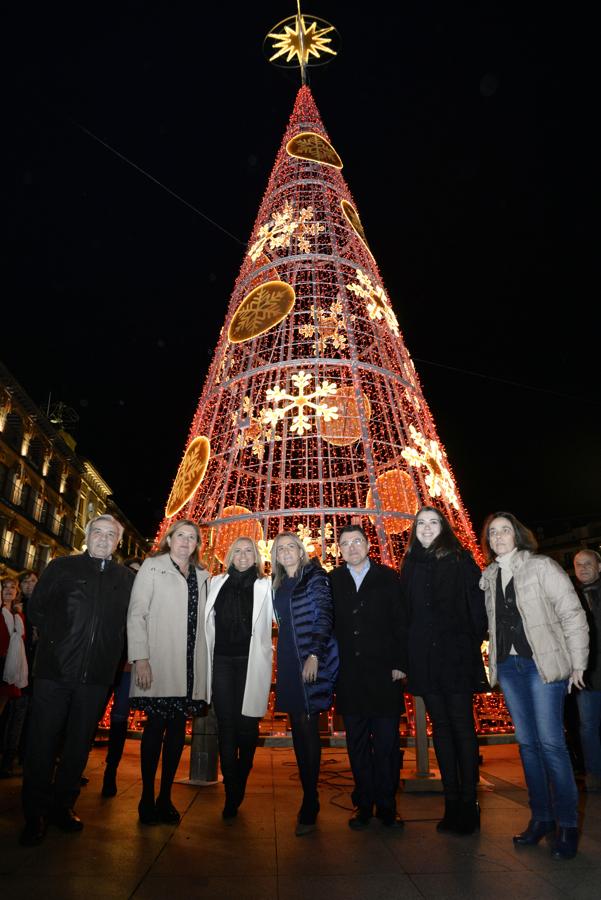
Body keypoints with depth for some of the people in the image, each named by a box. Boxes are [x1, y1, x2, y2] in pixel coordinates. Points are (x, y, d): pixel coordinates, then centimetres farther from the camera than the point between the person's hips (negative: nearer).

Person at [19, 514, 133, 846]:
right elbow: (35, 608, 4)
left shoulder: (126, 578, 6)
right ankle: (35, 814, 20)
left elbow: (129, 620, 12)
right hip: (54, 668, -1)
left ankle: (62, 805, 29)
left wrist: (109, 650, 4)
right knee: (42, 741, 5)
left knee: (79, 742, 12)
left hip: (96, 673, 2)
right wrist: (56, 634, -1)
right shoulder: (62, 567, 3)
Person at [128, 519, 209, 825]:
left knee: (178, 728, 7)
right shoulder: (152, 567, 4)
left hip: (189, 665, 4)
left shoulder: (202, 576, 15)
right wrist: (140, 658, -12)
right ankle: (147, 798, 18)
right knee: (156, 726, 2)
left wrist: (205, 663, 6)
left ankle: (165, 797, 20)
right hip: (158, 663, -4)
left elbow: (203, 620, 14)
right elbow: (136, 613, -3)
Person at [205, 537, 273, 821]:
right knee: (226, 726, 2)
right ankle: (232, 796, 12)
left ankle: (238, 789, 24)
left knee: (246, 727, 3)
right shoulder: (216, 583, 10)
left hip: (251, 664, -2)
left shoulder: (265, 587, 1)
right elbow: (206, 620, 18)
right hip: (222, 662, 2)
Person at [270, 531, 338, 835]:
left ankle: (309, 808, 4)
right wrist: (284, 660, 13)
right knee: (298, 729, 10)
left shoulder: (315, 576, -5)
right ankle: (308, 797, 21)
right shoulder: (278, 585, 13)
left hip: (311, 659, -6)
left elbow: (324, 616, -12)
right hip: (288, 662, 6)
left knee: (308, 727, -5)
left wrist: (315, 655, -19)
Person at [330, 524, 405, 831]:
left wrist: (400, 664, -6)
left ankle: (386, 806, 20)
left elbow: (400, 622, 0)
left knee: (387, 742, 5)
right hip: (349, 675, 1)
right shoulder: (332, 581, 5)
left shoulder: (387, 577, 2)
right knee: (357, 744, 10)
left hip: (384, 671, -1)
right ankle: (363, 805, 24)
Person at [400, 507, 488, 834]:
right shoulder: (410, 566, 8)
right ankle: (452, 803, 21)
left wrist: (473, 642, -9)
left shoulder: (460, 561, -1)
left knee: (462, 727, 2)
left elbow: (477, 605, -4)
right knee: (440, 727, 11)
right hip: (424, 659, 4)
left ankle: (468, 804, 14)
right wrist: (406, 654, 2)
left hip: (457, 656, -3)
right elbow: (405, 611, 7)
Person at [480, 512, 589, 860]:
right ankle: (541, 817, 24)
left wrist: (578, 664, -7)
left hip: (543, 663, -5)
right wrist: (494, 662, 9)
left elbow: (572, 615, -6)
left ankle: (567, 824, 11)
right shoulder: (488, 577, 8)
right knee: (527, 742, 11)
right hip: (508, 666, 5)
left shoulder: (542, 567, -6)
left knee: (551, 742, -5)